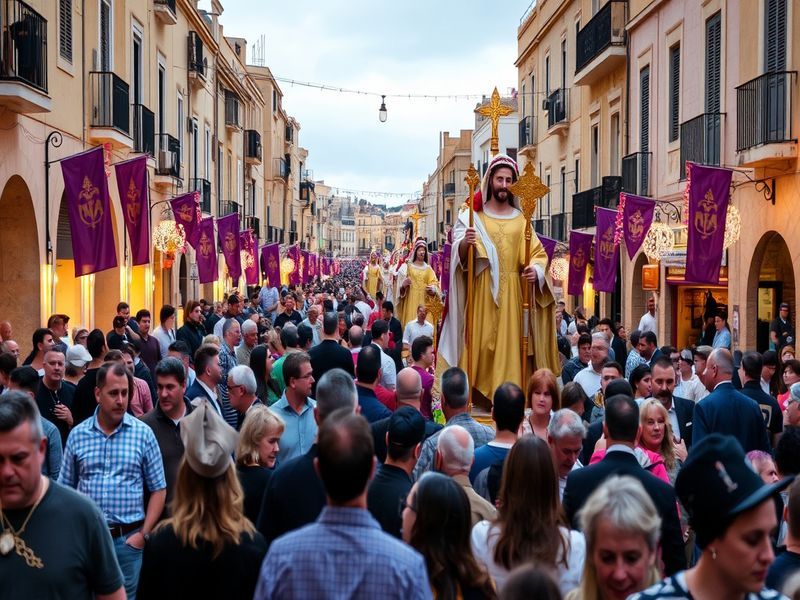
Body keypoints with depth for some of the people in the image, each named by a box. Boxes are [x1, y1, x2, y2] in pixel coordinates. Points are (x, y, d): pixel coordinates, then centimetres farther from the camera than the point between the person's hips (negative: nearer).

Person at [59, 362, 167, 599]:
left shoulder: (143, 433, -2)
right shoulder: (77, 434, 2)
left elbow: (158, 489, 1)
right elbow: (66, 488, 9)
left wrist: (144, 534, -6)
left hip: (129, 539, -1)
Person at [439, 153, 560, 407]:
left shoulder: (520, 219, 12)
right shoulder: (472, 215, 7)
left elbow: (538, 252, 10)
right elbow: (459, 255, -2)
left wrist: (536, 269, -11)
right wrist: (465, 243, -24)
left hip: (512, 293, 2)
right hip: (481, 292, -2)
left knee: (510, 347, -1)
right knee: (480, 346, -5)